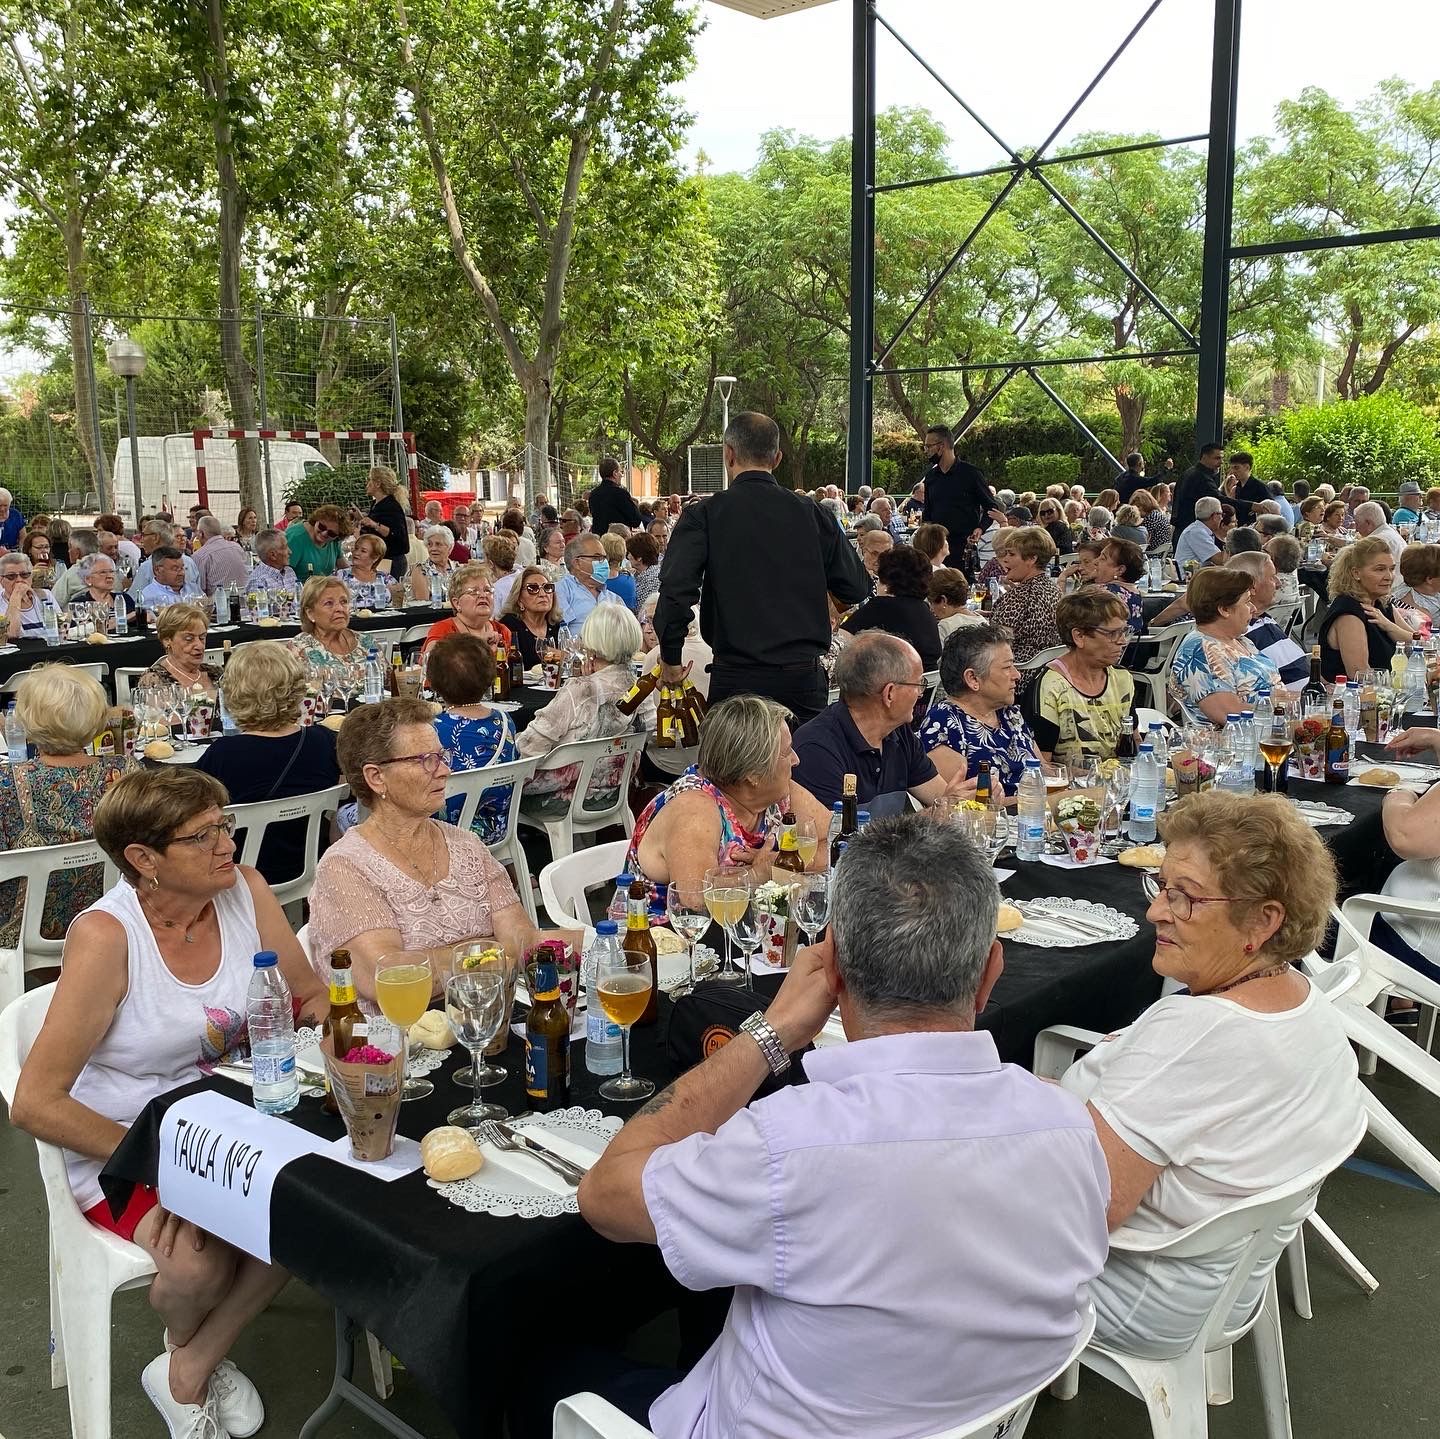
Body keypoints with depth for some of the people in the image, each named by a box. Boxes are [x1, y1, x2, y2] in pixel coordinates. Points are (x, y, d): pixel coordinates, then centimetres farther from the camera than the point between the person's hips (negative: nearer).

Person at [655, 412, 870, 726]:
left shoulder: (704, 515, -5)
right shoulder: (811, 513, 3)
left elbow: (676, 590, -17)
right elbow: (857, 589, 7)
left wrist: (670, 657, -3)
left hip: (737, 678, -2)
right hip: (805, 674, 2)